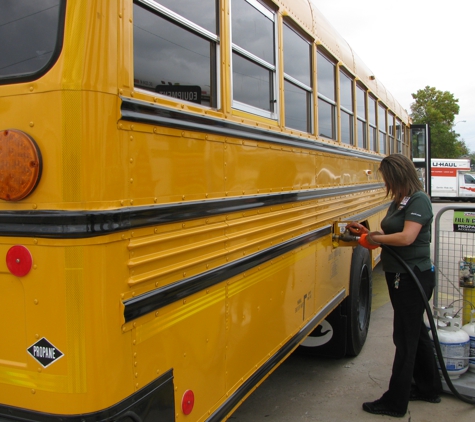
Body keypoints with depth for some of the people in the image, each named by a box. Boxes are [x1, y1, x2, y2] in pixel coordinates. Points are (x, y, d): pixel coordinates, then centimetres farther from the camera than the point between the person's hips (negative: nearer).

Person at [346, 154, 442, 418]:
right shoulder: (398, 202, 10)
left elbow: (407, 237, -27)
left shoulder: (419, 200, -16)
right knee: (416, 332, 20)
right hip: (399, 277, 9)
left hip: (414, 278, -9)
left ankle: (395, 403, 10)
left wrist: (374, 238, -16)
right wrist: (366, 232, 5)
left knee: (405, 337, -1)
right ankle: (430, 388, 37)